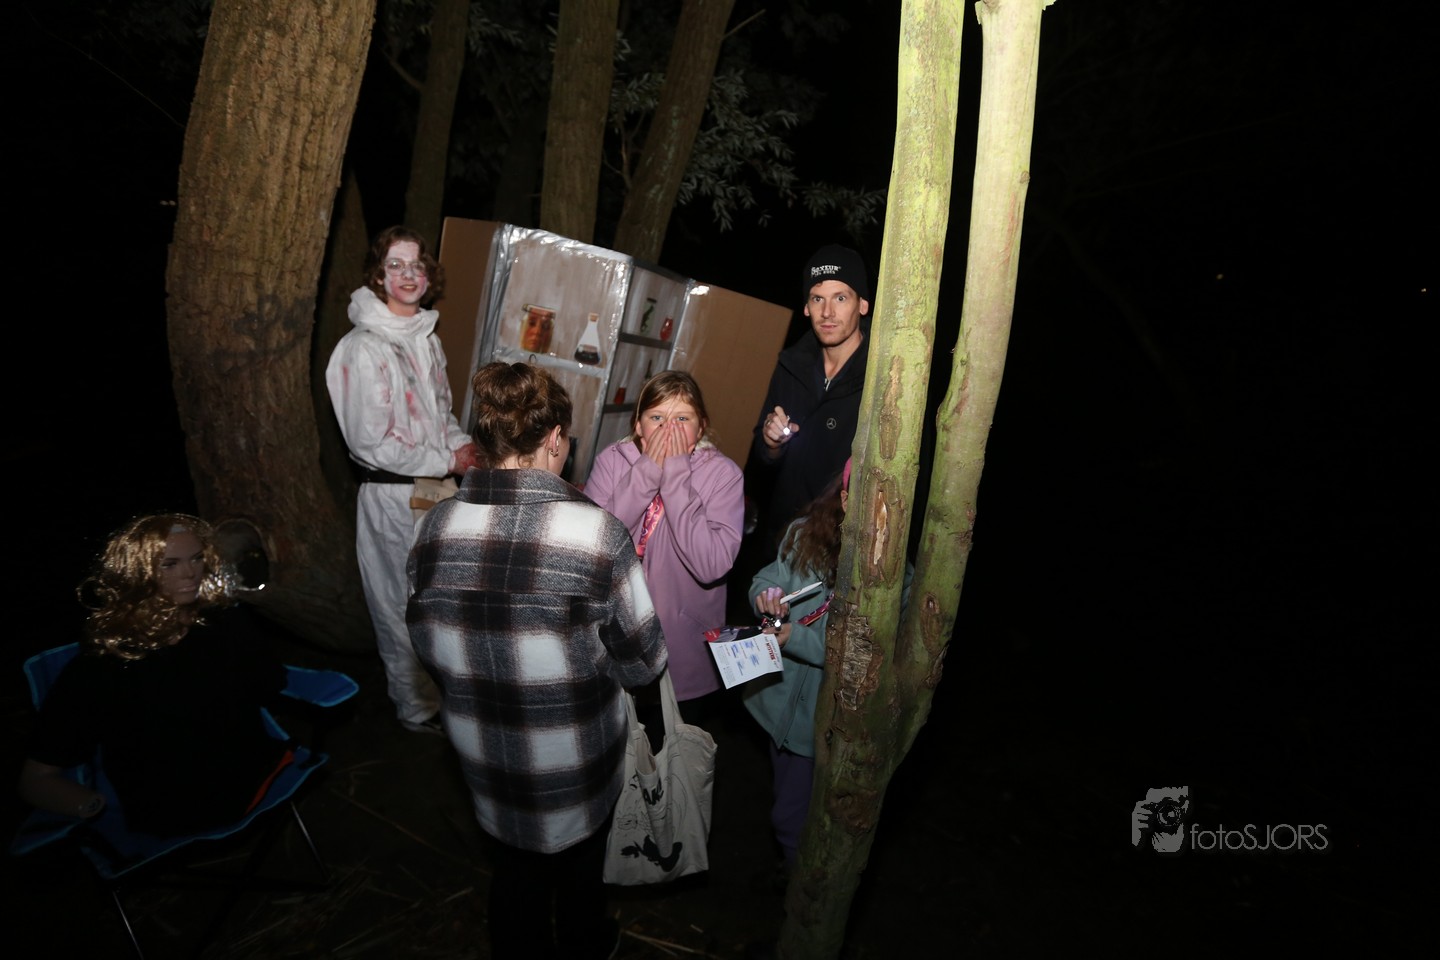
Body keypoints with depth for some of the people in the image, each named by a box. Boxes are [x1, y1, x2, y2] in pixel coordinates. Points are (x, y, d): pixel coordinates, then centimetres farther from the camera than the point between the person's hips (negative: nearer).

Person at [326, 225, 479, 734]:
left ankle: (439, 688, 43)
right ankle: (418, 709, 27)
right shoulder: (364, 349, -17)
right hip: (393, 496, -8)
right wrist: (447, 461, -15)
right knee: (407, 607, 7)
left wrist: (465, 445, 0)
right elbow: (371, 442, -19)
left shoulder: (426, 337, 8)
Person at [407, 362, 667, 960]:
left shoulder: (437, 528, -18)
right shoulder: (597, 533, -30)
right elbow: (644, 662, -19)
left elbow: (427, 646, -3)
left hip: (485, 761, 3)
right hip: (576, 771, -2)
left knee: (514, 870, 30)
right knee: (579, 870, 28)